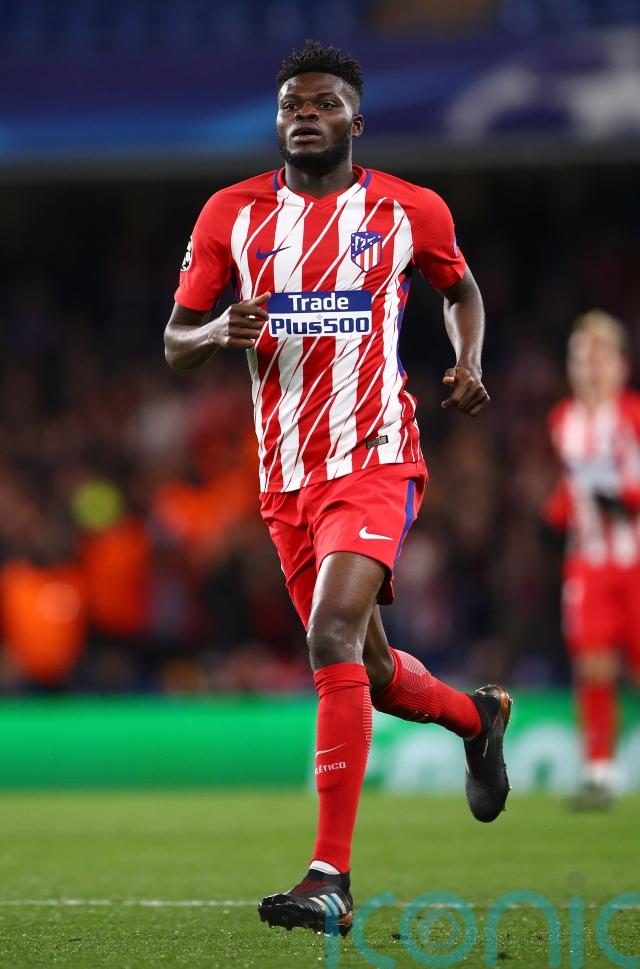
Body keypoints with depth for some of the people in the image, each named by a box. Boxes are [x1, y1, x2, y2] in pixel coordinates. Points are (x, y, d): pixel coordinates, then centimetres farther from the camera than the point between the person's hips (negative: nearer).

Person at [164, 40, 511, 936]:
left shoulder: (409, 212, 0)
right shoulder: (233, 214, 4)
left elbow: (460, 289, 20)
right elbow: (175, 344, 6)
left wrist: (469, 365, 1)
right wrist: (220, 332, -16)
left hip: (376, 460, -4)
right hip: (286, 474, 4)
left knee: (333, 638, -24)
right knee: (368, 670, 14)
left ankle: (332, 879, -24)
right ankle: (478, 717, 49)